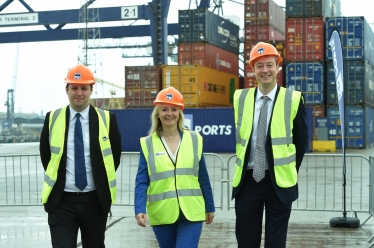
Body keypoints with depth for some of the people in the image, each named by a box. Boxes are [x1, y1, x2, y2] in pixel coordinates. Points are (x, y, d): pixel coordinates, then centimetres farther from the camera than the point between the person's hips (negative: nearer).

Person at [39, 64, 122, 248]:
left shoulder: (107, 119, -3)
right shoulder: (52, 118, 0)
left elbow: (116, 153, 8)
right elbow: (45, 153, 12)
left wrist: (103, 179, 6)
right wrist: (56, 178, 9)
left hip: (95, 199, 1)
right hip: (61, 200, 0)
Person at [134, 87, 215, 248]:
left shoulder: (194, 139, 3)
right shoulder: (148, 143, 0)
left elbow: (203, 177, 8)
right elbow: (142, 181, -4)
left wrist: (210, 207, 12)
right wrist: (140, 209, -17)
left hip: (191, 213, 0)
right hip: (162, 214, 1)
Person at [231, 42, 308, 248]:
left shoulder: (293, 99, -3)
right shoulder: (240, 98, 3)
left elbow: (301, 141, 3)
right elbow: (234, 136, 10)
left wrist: (290, 171, 3)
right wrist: (239, 167, 6)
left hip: (279, 182, -2)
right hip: (247, 181, 2)